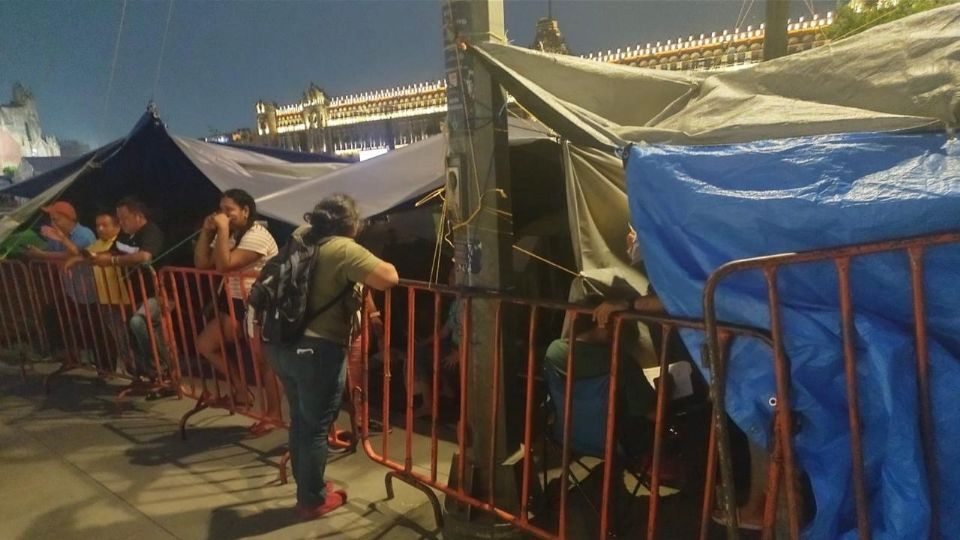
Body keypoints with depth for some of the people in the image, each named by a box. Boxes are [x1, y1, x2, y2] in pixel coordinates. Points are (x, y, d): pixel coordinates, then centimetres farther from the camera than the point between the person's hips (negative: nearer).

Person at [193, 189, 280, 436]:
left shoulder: (257, 235, -18)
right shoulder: (229, 235, 11)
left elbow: (224, 265, -27)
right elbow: (201, 264, 6)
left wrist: (223, 229, -23)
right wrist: (207, 231, -2)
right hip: (236, 303, 9)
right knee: (205, 344, 8)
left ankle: (274, 413, 12)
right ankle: (241, 392, 19)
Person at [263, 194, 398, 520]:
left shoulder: (300, 238, 11)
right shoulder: (343, 249, -13)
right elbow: (389, 279, -25)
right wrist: (378, 267, -1)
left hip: (280, 344, 8)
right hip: (317, 349, -8)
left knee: (300, 419, 21)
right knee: (316, 427, 7)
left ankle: (306, 489, 37)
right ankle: (313, 501, 23)